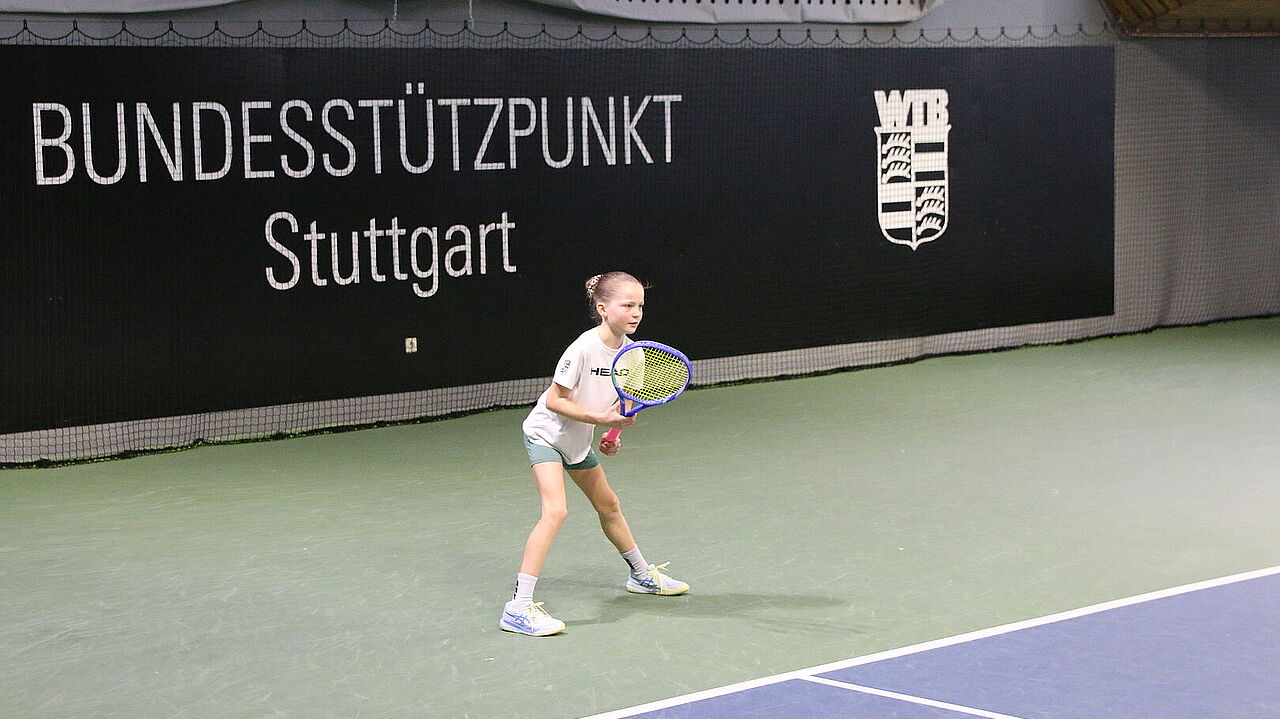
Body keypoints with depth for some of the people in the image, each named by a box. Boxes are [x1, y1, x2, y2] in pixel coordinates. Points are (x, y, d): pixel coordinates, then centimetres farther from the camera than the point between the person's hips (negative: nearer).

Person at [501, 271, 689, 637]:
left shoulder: (628, 350, -6)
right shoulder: (584, 348, -28)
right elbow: (554, 400, -23)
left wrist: (613, 431, -2)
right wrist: (599, 418, -29)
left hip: (579, 440, 8)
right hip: (546, 433, -8)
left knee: (608, 505, 22)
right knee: (555, 511, -23)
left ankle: (642, 575, 43)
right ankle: (518, 607, -24)